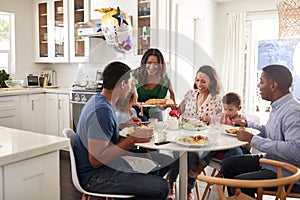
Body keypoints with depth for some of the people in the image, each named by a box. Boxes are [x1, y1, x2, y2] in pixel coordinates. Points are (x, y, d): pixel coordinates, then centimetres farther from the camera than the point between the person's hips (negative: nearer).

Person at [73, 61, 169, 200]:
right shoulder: (102, 111, -25)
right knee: (160, 187, -18)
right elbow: (96, 160, -27)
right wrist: (132, 139, -24)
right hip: (94, 177, -10)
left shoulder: (97, 100, 7)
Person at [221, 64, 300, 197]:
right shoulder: (278, 106, 9)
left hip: (287, 172, -10)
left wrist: (253, 140, -30)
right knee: (228, 164, 8)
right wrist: (247, 124, 24)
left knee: (239, 183, -25)